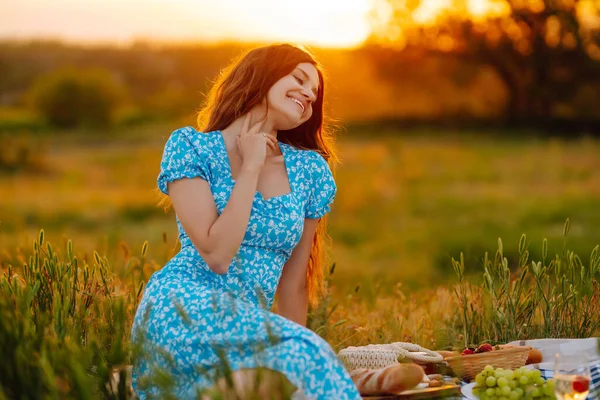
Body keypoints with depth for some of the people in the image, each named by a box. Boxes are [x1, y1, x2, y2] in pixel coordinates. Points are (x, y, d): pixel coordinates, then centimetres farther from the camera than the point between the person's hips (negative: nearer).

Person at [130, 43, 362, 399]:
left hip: (251, 323, 5)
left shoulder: (311, 169, 13)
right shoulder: (190, 146, 2)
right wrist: (250, 169, -6)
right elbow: (217, 255, -10)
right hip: (183, 307, -5)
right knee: (305, 355, -32)